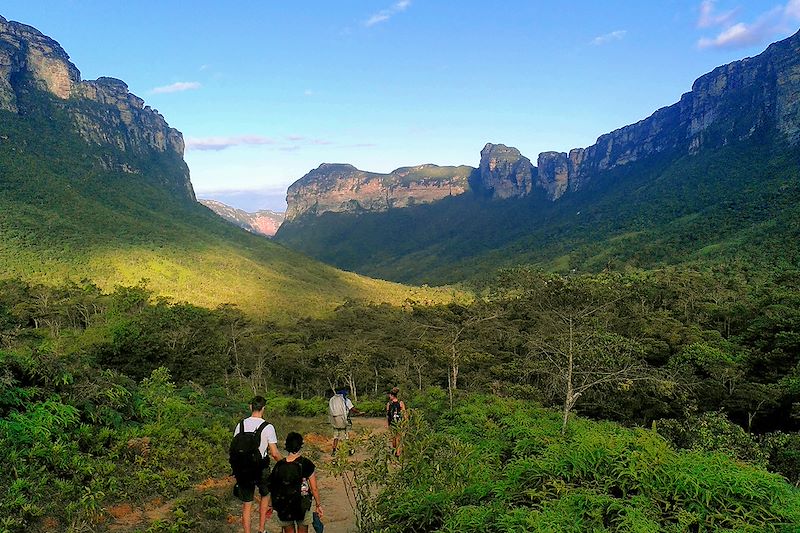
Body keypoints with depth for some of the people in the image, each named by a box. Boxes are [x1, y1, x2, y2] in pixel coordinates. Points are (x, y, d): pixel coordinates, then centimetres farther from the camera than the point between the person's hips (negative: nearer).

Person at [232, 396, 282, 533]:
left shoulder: (240, 425, -3)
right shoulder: (268, 427, -14)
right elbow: (274, 453, -13)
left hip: (243, 469, 2)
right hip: (261, 468, -2)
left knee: (246, 504, 14)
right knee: (265, 495, 25)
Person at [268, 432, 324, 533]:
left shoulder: (279, 465, -10)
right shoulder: (307, 464, -16)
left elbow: (272, 488, -1)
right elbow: (314, 489, -11)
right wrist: (318, 505, 3)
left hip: (283, 508, 2)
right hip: (302, 506, -2)